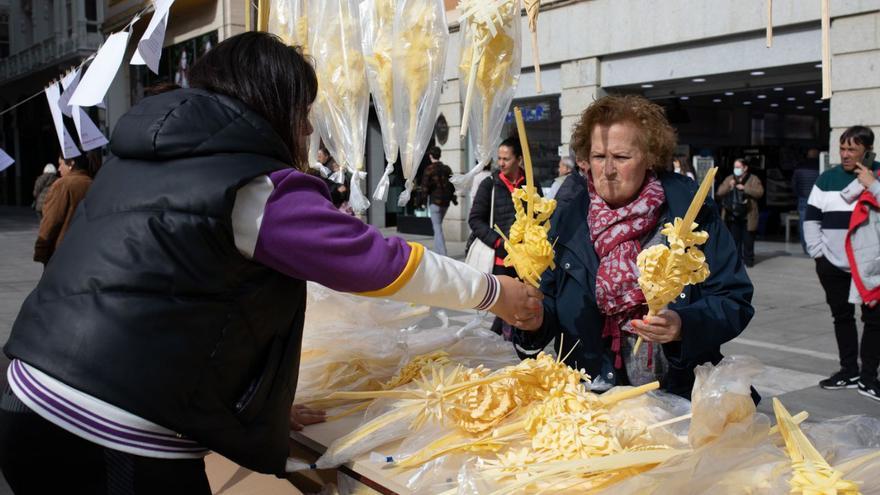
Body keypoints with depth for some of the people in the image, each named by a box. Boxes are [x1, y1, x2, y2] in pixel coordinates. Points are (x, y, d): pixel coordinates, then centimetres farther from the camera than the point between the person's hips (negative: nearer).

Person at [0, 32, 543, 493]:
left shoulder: (142, 162, 12)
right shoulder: (254, 188, -12)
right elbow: (382, 261, -6)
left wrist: (263, 405, 22)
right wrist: (495, 291, 10)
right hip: (117, 448, -8)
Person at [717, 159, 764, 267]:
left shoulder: (753, 179, 2)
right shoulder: (729, 179, 12)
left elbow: (759, 192, -11)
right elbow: (720, 192, 6)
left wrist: (745, 188, -18)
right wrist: (728, 186, -12)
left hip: (747, 216, -3)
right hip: (732, 215, 3)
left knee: (748, 240, 0)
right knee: (735, 239, 6)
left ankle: (748, 259, 10)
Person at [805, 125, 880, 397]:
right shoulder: (828, 178, 4)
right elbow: (811, 218, 8)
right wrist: (816, 252, 2)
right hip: (833, 264, 3)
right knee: (842, 316, 11)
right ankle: (849, 371, 23)